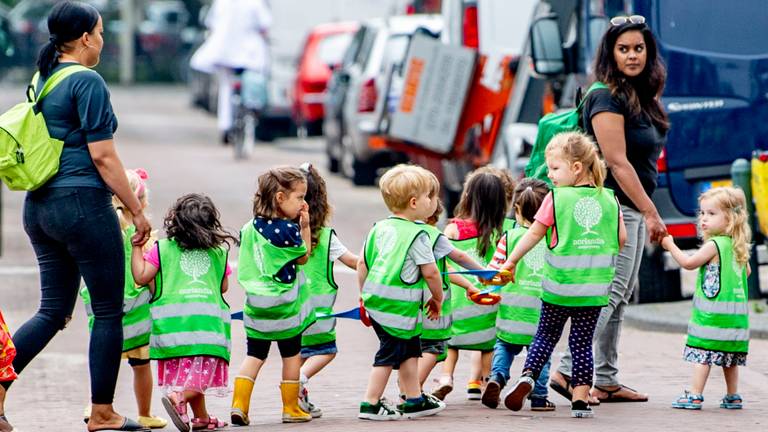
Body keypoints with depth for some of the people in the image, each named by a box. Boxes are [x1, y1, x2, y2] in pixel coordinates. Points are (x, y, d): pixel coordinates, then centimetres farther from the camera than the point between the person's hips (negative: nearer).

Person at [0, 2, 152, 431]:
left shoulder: (42, 80, 14)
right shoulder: (88, 82, -12)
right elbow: (102, 156, -15)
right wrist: (137, 210, -8)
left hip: (39, 206, 8)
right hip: (82, 203, -8)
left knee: (54, 310, 12)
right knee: (109, 311, 4)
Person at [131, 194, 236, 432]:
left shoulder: (162, 248, 7)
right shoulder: (218, 252, 14)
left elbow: (141, 277, 1)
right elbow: (224, 287, 21)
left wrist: (137, 247, 12)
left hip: (174, 319, 1)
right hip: (209, 319, 0)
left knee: (187, 369, 10)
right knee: (201, 371, -4)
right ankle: (179, 397, -30)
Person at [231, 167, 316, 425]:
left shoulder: (250, 228, 3)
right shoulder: (289, 230, -16)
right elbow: (303, 258, -2)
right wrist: (305, 227, -1)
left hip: (256, 304, 5)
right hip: (286, 306, -5)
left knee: (254, 355, 9)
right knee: (292, 355, 10)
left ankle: (238, 405, -1)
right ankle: (291, 408, 18)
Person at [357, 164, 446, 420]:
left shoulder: (380, 228, 9)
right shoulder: (417, 235, -12)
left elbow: (362, 263, 12)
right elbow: (430, 272, -13)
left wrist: (364, 295, 22)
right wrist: (437, 298, 3)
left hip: (375, 300, 8)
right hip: (398, 305, -8)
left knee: (410, 349, 19)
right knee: (389, 352, 0)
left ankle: (414, 400, 27)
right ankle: (370, 404, 2)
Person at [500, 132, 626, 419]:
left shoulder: (556, 198, -4)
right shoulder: (608, 199, 4)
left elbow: (534, 234, 1)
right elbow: (621, 238, 8)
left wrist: (511, 261, 13)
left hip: (559, 285, -2)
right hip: (595, 287, 2)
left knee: (546, 335, 14)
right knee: (583, 342, 8)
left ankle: (528, 376, -5)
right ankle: (581, 399, 4)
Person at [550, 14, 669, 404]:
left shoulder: (641, 99, 14)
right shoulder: (608, 99, -14)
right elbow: (617, 163, -18)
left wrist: (646, 213, 12)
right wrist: (651, 212, -17)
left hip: (632, 209, 10)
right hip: (612, 207, -10)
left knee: (621, 296, 10)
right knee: (609, 292, -13)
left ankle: (605, 381, 14)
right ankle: (569, 372, -13)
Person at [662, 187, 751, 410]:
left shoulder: (714, 245, -13)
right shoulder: (739, 247, 10)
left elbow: (688, 263, -8)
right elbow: (747, 272, 24)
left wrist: (670, 245, 2)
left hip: (712, 312, -8)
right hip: (737, 311, 8)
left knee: (702, 352, -6)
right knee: (729, 356, 14)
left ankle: (695, 395, -7)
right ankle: (733, 396, 18)